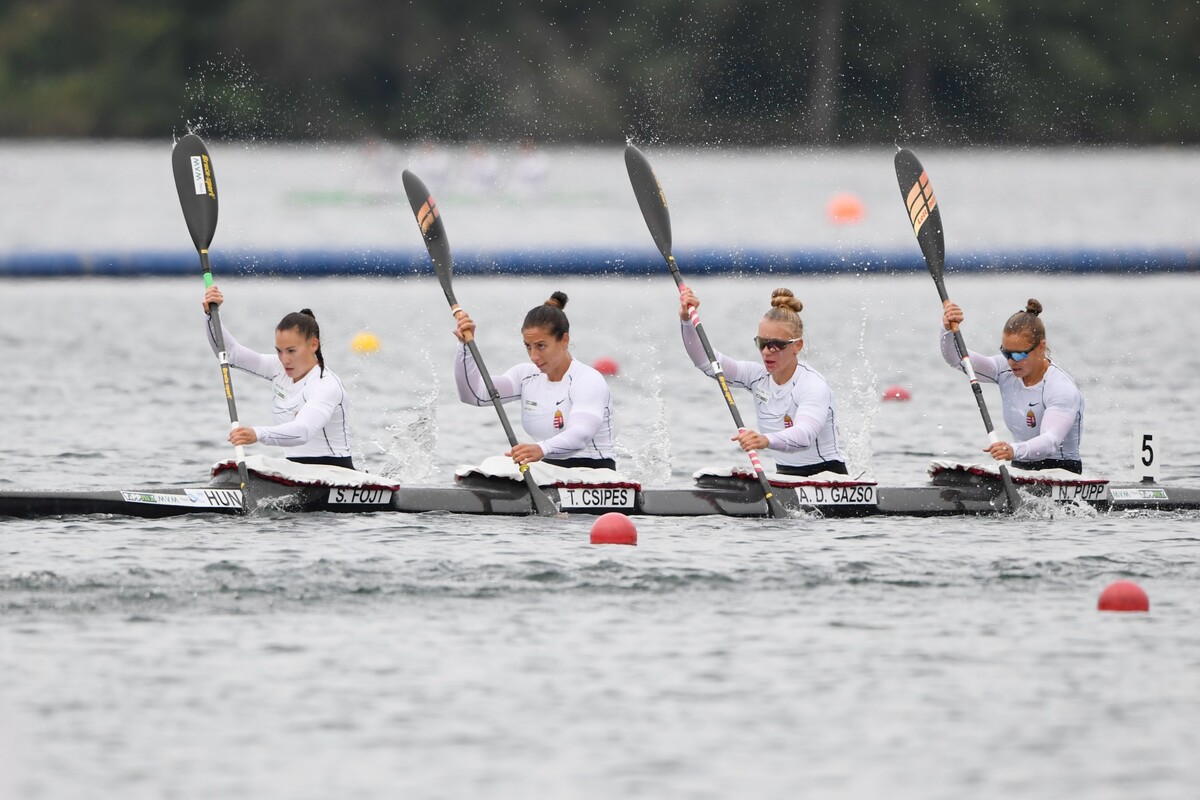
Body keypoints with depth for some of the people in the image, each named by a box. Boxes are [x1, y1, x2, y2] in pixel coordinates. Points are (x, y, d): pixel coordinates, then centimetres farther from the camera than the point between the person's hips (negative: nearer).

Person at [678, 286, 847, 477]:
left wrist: (766, 440, -58)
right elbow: (705, 360, -1)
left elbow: (804, 435, -38)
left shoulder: (814, 387, -20)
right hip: (785, 475, 7)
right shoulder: (758, 376, 2)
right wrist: (686, 319, -17)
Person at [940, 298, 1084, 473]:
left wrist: (1015, 450, -52)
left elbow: (1051, 441, -33)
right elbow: (956, 359, 2)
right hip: (1020, 471, 7)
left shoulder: (1063, 389, -18)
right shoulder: (1007, 371, 3)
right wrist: (948, 330, -20)